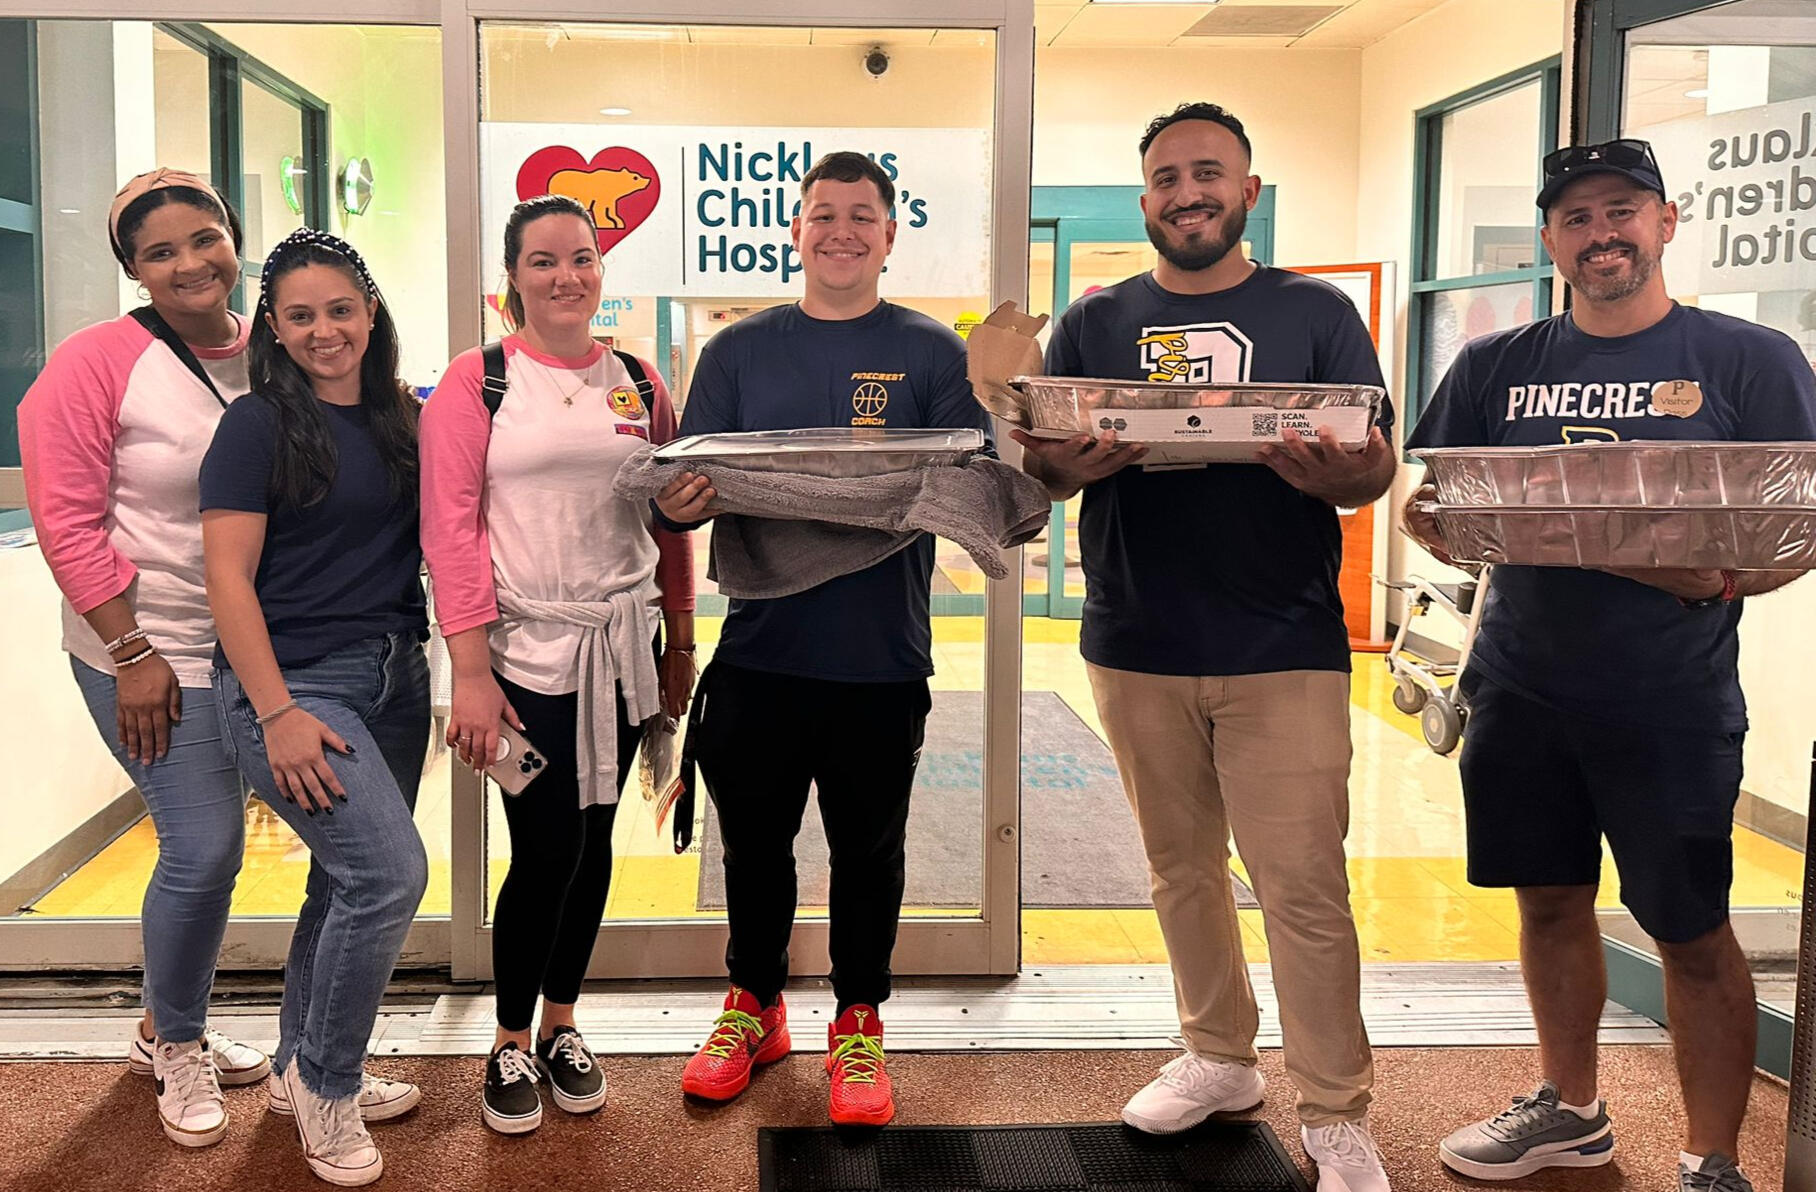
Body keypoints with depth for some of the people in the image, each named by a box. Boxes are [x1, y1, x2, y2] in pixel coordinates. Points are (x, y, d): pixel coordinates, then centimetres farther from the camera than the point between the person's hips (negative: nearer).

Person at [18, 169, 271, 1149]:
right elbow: (67, 519, -14)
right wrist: (132, 652, -17)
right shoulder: (98, 361, -12)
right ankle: (177, 1049, 17)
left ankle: (168, 1030, 35)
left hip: (254, 646, 6)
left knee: (208, 839, 14)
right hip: (149, 651, -5)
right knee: (206, 844, -8)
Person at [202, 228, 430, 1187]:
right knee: (389, 871, -17)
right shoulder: (258, 424, -6)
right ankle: (327, 1088, 5)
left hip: (393, 677, 6)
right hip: (293, 682, -6)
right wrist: (277, 712, -17)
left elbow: (429, 542, 16)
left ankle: (302, 1072, 34)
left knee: (349, 883, 15)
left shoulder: (402, 419, 10)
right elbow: (229, 576, -10)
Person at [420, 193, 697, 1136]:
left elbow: (671, 520, 13)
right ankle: (510, 1046, 18)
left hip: (621, 646, 4)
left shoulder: (638, 383, 8)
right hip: (524, 649, -4)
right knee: (543, 852, -3)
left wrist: (680, 644, 11)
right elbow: (449, 528, -8)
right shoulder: (476, 380, -3)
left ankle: (560, 1025, 28)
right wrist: (470, 671, -13)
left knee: (592, 840, 10)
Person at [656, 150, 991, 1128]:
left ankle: (859, 1021, 29)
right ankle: (754, 1003, 34)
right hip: (757, 650, 2)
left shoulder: (932, 354, 2)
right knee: (753, 838, 14)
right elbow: (689, 486, 4)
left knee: (868, 847, 11)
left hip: (881, 655, -1)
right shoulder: (740, 350, 7)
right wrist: (678, 501, -20)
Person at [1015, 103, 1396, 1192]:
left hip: (1283, 650, -3)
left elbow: (1377, 469, 0)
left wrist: (1339, 475, -24)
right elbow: (1041, 466, 4)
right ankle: (1220, 1058, 31)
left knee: (1304, 885, -5)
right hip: (1137, 647, 3)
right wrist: (1066, 465, -20)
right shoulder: (1096, 324, 10)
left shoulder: (1314, 314, 5)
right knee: (1182, 867, 14)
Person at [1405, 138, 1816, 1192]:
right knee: (1550, 902, 15)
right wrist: (1453, 520, -16)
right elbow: (1424, 510, 7)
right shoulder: (1496, 367, 7)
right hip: (1522, 690, 4)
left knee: (1692, 932, 3)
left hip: (1672, 703, -3)